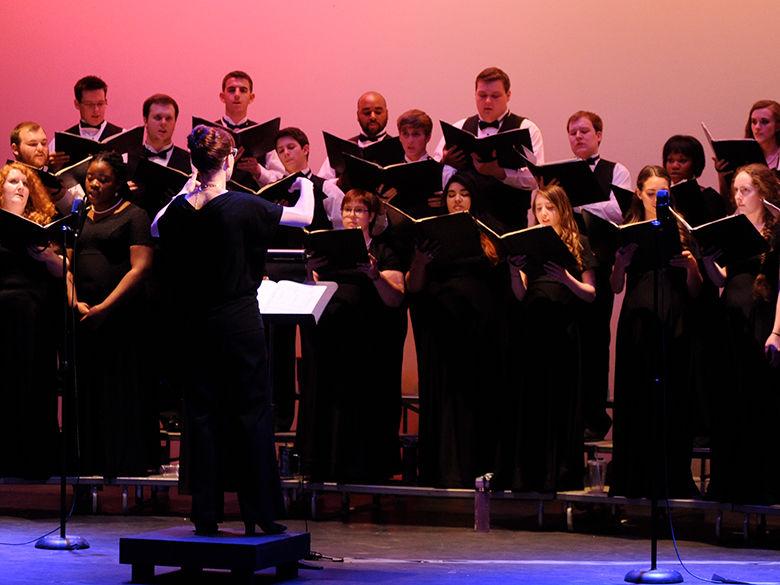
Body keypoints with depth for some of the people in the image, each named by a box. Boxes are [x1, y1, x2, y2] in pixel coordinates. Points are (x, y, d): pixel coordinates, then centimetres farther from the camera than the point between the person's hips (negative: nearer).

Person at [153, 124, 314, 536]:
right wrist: (306, 187, 17)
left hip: (192, 326, 4)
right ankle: (260, 513, 6)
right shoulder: (241, 206, -13)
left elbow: (155, 228, 22)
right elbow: (304, 217, -3)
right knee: (251, 413, 4)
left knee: (201, 413, 8)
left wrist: (185, 191, 26)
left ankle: (206, 514, 9)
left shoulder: (179, 209, -2)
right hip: (238, 323, -4)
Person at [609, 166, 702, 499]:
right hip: (636, 323, 0)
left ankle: (672, 480, 7)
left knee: (672, 402, 0)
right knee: (635, 400, -1)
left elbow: (694, 291, 6)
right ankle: (634, 479, 7)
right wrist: (621, 260, -17)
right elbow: (616, 287, 0)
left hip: (673, 325, 0)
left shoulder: (680, 231, 9)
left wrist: (691, 265, -13)